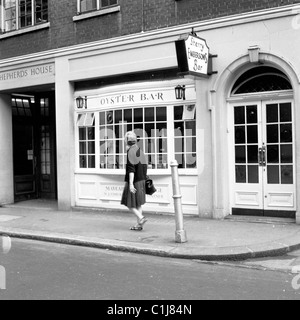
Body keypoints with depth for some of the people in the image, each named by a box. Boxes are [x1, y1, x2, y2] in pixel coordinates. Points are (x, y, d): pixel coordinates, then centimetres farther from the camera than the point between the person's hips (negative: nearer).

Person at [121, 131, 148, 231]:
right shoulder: (140, 151, 9)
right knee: (138, 204, 12)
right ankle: (139, 225, 11)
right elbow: (144, 167, 13)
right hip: (141, 181, 8)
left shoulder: (130, 152, -16)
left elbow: (131, 169, -22)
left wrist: (130, 184, -24)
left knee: (129, 203, 3)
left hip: (133, 181, -8)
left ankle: (141, 218, -12)